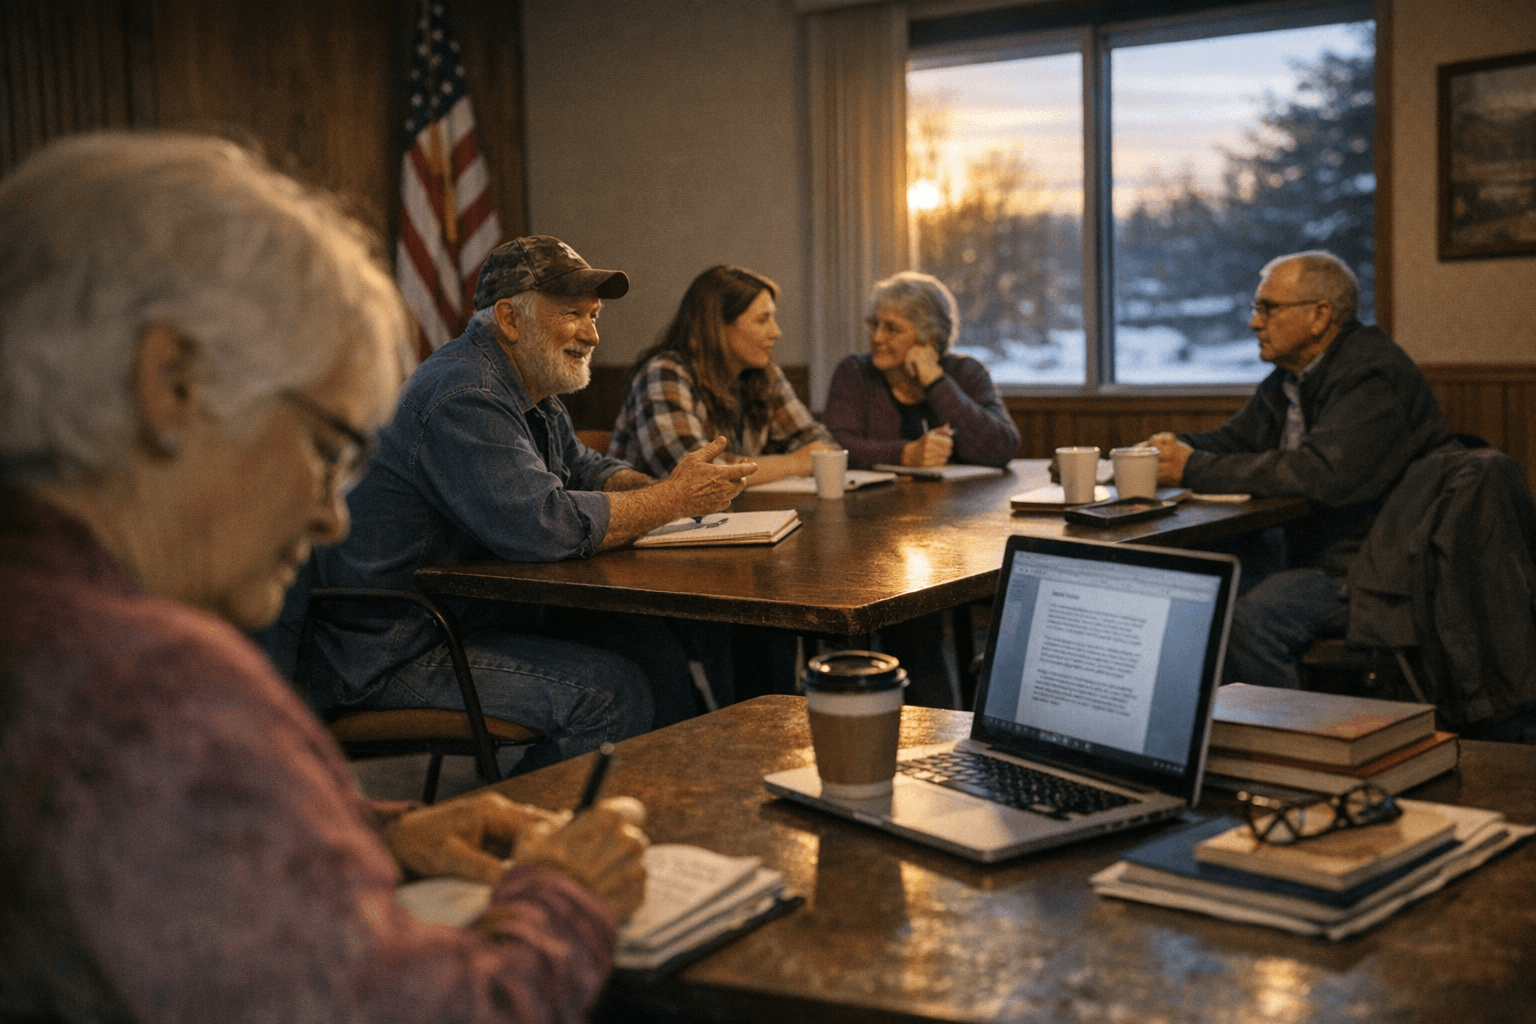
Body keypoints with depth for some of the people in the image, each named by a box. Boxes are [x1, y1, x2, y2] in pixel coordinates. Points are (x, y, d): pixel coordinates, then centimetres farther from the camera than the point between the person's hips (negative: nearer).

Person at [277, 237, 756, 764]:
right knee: (613, 692, -20)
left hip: (475, 611, 10)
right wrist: (673, 500, -20)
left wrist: (661, 489, -1)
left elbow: (584, 469, 22)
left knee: (649, 641, 2)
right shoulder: (464, 399, -21)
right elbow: (541, 524, -30)